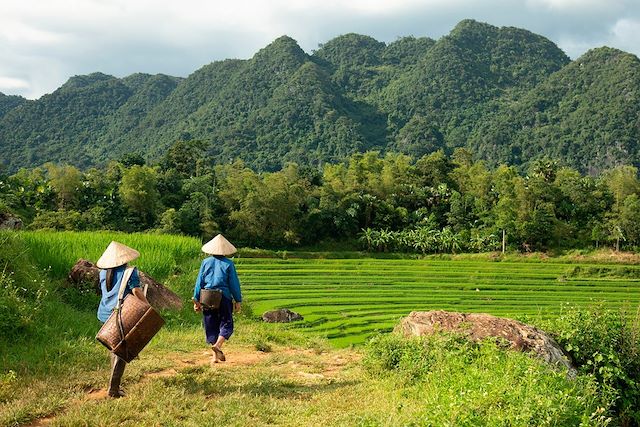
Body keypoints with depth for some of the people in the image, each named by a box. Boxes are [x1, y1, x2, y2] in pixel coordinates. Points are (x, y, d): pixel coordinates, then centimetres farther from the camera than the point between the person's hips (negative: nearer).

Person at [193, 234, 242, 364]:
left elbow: (199, 282, 5)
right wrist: (238, 300, 5)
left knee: (211, 327, 10)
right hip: (224, 298, -3)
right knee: (226, 324, 7)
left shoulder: (206, 262, 4)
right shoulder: (228, 264, -4)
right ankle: (218, 345, -18)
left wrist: (196, 300, 11)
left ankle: (215, 356, 10)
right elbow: (234, 284, -2)